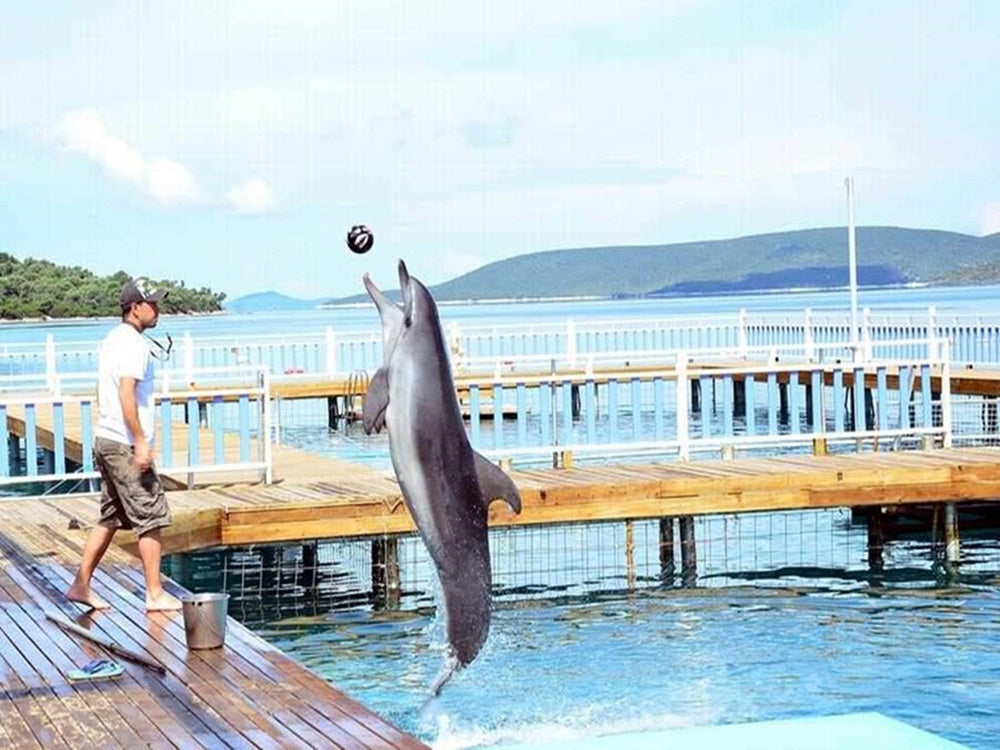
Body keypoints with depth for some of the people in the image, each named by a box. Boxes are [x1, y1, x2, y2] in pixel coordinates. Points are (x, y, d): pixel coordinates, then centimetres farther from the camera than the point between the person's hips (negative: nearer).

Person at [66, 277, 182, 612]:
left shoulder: (112, 339, 15)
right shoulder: (134, 343, -15)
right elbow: (126, 394, -24)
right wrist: (141, 442, -23)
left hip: (105, 440, 10)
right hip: (126, 445, -10)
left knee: (111, 518, 15)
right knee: (151, 518, -4)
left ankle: (81, 586, 16)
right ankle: (155, 594, -1)